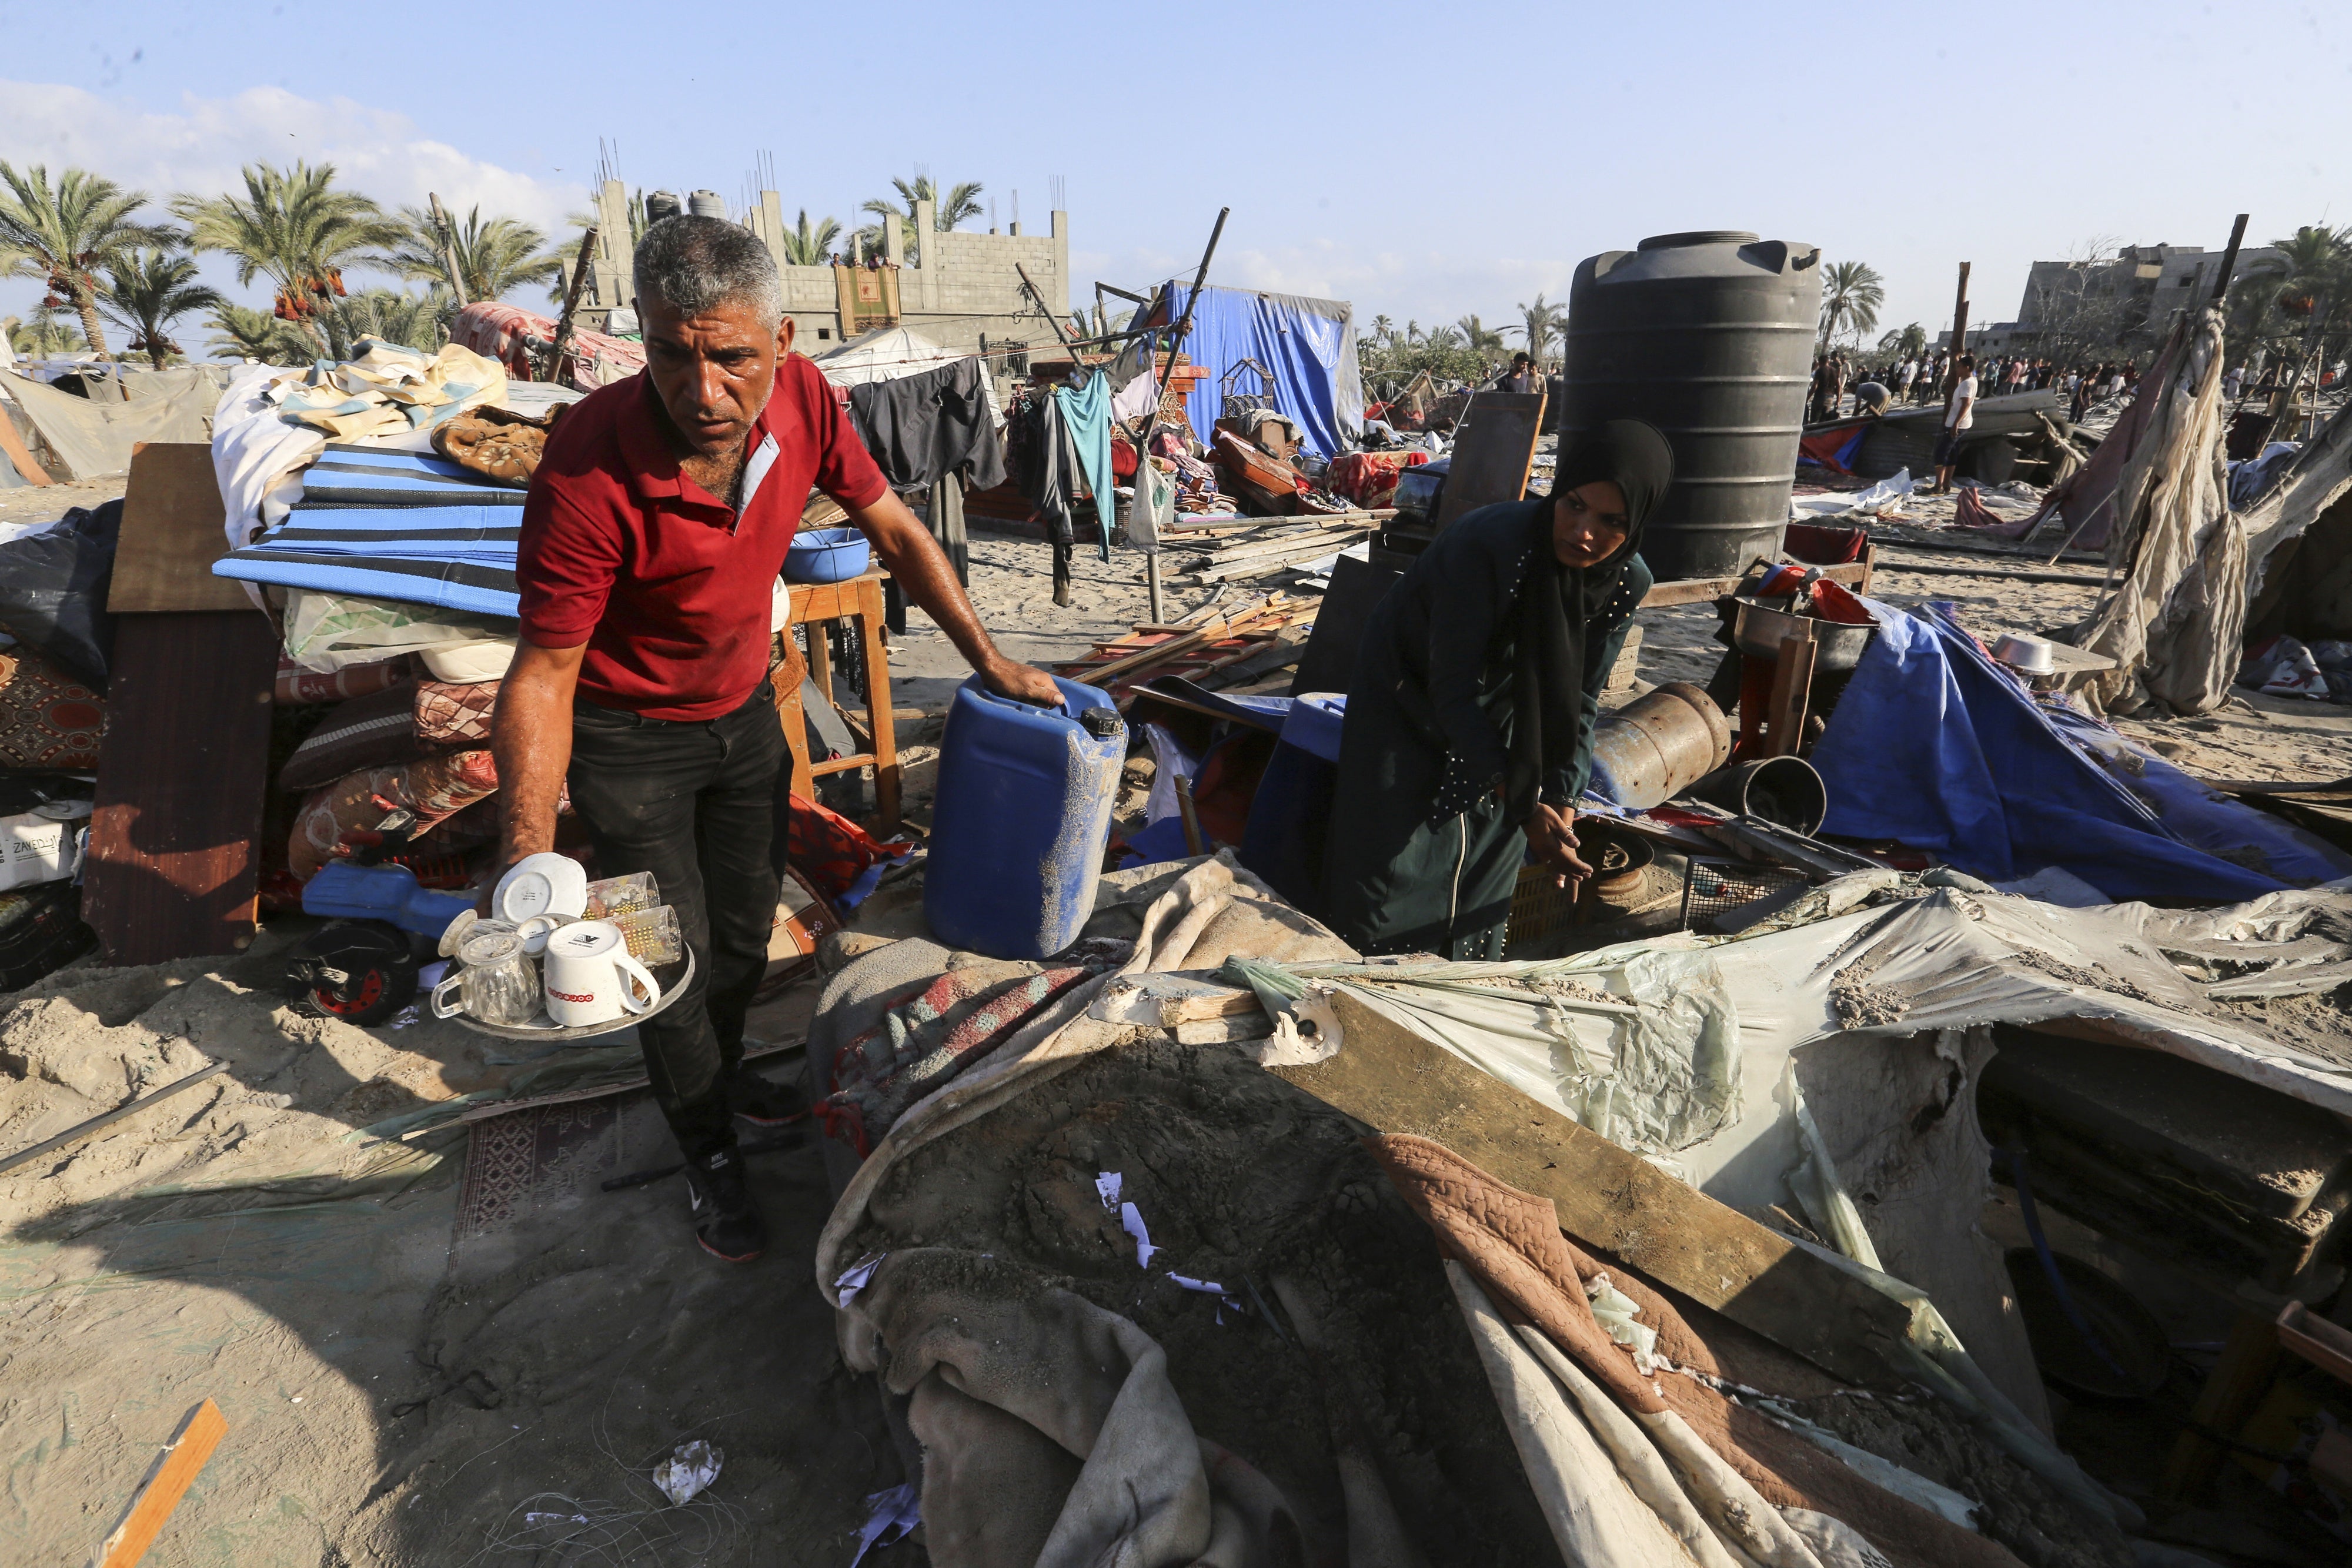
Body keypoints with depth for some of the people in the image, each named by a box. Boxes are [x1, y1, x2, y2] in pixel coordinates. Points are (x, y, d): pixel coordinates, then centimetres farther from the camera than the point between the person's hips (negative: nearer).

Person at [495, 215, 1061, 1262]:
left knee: (747, 926, 21)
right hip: (630, 736, -5)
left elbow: (892, 530, -6)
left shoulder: (801, 399, -20)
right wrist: (528, 853, -34)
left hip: (744, 706, 5)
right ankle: (708, 1158, 31)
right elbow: (544, 670, -26)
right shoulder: (588, 472, -34)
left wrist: (990, 661, -5)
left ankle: (722, 1067, 51)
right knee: (674, 952, 6)